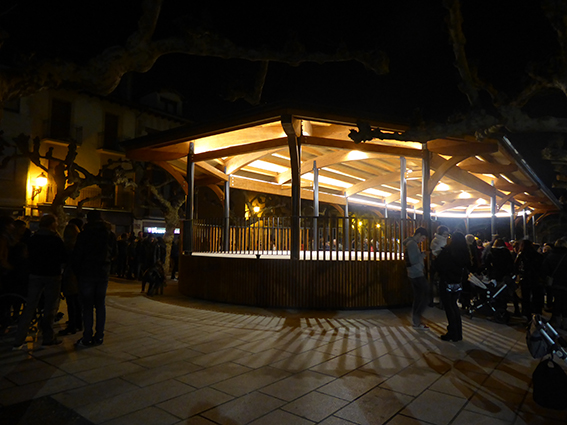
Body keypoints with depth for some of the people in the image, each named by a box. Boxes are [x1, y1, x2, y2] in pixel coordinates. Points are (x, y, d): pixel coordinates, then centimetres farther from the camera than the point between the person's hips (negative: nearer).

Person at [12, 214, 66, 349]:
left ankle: (18, 341, 7)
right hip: (52, 276, -4)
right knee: (50, 308, 7)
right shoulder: (56, 240, -11)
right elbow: (64, 258, -7)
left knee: (29, 308, 8)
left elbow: (29, 256, 9)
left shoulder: (32, 239, 3)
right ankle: (48, 337, 13)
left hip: (35, 275, 4)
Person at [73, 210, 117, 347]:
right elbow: (114, 254, 12)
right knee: (100, 304, 10)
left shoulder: (84, 235, -8)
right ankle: (99, 336, 13)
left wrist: (77, 272, 4)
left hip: (87, 274, -3)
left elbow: (77, 255, -6)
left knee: (87, 306, 1)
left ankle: (87, 338, 3)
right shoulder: (111, 235, 3)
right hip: (103, 274, 4)